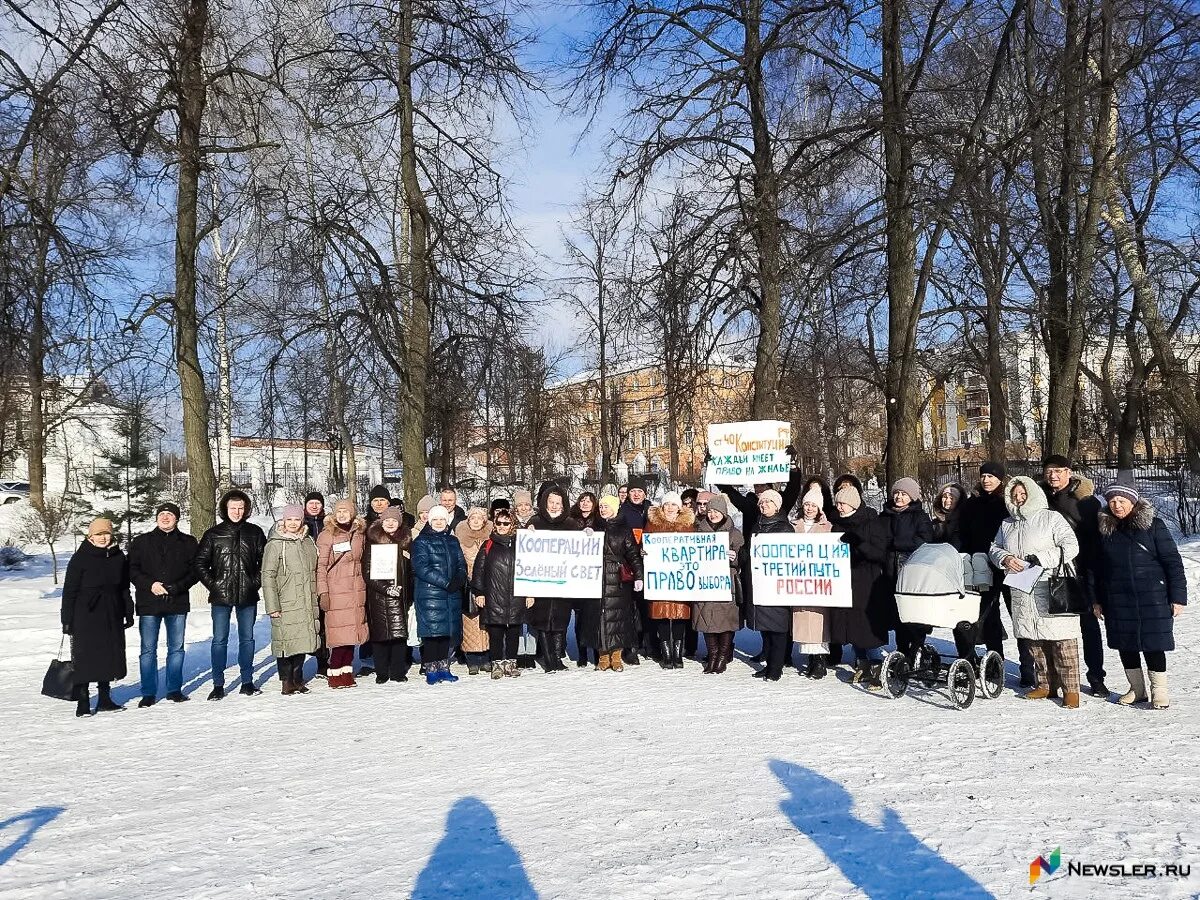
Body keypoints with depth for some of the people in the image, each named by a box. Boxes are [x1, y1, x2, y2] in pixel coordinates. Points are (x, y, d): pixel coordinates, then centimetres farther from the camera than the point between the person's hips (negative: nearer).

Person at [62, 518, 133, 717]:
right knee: (85, 657, -3)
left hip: (112, 616, 5)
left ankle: (105, 699, 20)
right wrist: (67, 620, -9)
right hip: (86, 616, -4)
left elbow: (124, 588, 13)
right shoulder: (80, 558, -6)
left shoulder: (118, 557, 6)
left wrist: (128, 613, 12)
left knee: (109, 655, 9)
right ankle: (82, 702, 5)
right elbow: (69, 590, -6)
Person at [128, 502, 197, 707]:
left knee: (176, 649, 8)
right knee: (148, 650, 3)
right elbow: (132, 569, 2)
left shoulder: (188, 543, 6)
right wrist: (149, 584, -14)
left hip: (178, 604, 1)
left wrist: (178, 586, -13)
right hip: (149, 604, -1)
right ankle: (148, 693, 11)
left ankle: (174, 689, 19)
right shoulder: (140, 542, 6)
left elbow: (195, 570, 2)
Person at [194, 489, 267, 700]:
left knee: (247, 639, 8)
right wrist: (212, 585, -3)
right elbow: (200, 563, 5)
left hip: (247, 596, 1)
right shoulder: (213, 534, 1)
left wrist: (256, 582, 0)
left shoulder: (255, 533, 4)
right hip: (221, 597, -1)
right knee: (219, 640, 1)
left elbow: (264, 561, 10)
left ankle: (247, 682, 17)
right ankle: (218, 685, 10)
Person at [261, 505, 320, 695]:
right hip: (285, 605, -5)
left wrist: (315, 599, 16)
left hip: (306, 604, 5)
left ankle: (298, 679, 22)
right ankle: (287, 681, 9)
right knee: (286, 641, -4)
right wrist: (272, 606, -14)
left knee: (303, 640, 9)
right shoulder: (275, 544, -6)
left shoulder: (308, 542, 11)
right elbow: (268, 576, -9)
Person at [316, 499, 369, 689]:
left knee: (352, 631, 5)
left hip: (357, 589, 5)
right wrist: (323, 592, -11)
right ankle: (335, 674, 2)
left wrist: (365, 584, 15)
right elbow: (321, 566, -6)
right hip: (336, 591, -5)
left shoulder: (360, 533, 11)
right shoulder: (327, 535, -4)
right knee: (340, 633, -7)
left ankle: (347, 671, 14)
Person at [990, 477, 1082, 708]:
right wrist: (1004, 558, -2)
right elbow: (995, 548, 21)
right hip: (1022, 592, 6)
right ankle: (1045, 685, 22)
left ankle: (1070, 688, 2)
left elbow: (1071, 547, -9)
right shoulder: (1007, 524, 17)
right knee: (1035, 641, 11)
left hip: (1052, 590, -6)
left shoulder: (1051, 518, -2)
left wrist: (1041, 559, -17)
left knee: (1062, 640, -5)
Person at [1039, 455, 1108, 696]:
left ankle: (1096, 677, 14)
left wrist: (1093, 570, -12)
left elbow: (1096, 538, -6)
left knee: (1089, 624, 6)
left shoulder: (1086, 500, -4)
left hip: (1080, 571, -3)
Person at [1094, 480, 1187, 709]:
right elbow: (1099, 568, 13)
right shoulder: (1105, 529, 7)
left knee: (1152, 644, -1)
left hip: (1151, 598, -4)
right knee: (1125, 645, 9)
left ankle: (1159, 691, 14)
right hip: (1118, 601, 4)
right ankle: (1137, 690, 24)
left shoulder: (1152, 524, -5)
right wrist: (1098, 600, 13)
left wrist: (1178, 595, -8)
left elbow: (1172, 561, -5)